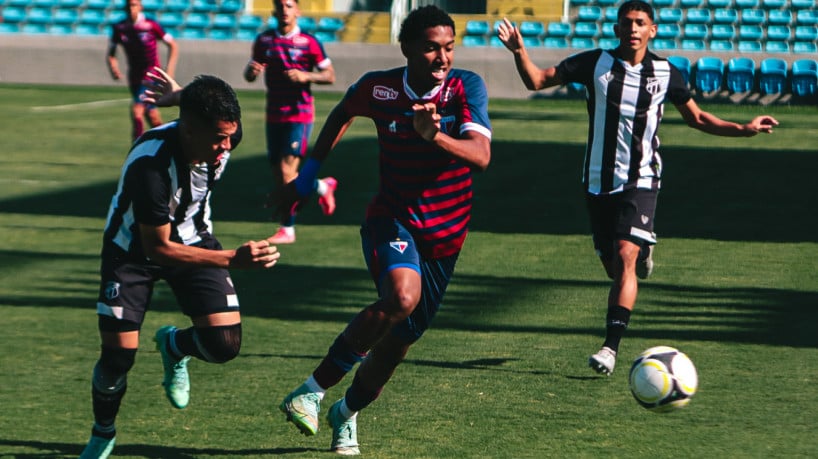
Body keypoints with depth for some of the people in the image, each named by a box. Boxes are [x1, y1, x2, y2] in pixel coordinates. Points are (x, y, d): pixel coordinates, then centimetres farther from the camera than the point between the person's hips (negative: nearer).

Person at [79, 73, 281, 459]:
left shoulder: (224, 135, -22)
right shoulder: (149, 163, -38)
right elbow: (158, 248, -32)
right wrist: (234, 259, -40)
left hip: (192, 237, 4)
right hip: (134, 246, -4)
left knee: (224, 343, -13)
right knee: (118, 355, -8)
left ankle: (174, 346, 22)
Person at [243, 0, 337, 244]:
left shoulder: (308, 42, -4)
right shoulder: (264, 40, 7)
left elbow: (330, 76, -1)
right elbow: (249, 75, 12)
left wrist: (305, 76, -19)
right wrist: (251, 70, -12)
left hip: (299, 115, -5)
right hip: (274, 116, 5)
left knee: (287, 172, -14)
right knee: (278, 175, 6)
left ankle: (287, 229, -2)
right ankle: (323, 186, 31)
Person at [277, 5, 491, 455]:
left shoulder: (467, 88, -12)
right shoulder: (378, 88, -8)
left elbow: (481, 155, -26)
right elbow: (342, 112, 16)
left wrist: (435, 135, -43)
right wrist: (308, 173, 18)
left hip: (445, 233, 2)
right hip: (392, 219, -2)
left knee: (401, 337, 8)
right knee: (401, 295, -32)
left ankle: (347, 412, 36)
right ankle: (314, 389, -21)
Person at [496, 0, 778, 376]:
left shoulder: (665, 74, 1)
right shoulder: (595, 63, -1)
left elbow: (697, 119, 15)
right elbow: (537, 80, -2)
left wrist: (744, 129, 5)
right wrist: (519, 51, -21)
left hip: (640, 181, -2)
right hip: (598, 181, 2)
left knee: (625, 256, -19)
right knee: (614, 267, 8)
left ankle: (611, 346, -20)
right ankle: (642, 252, 47)